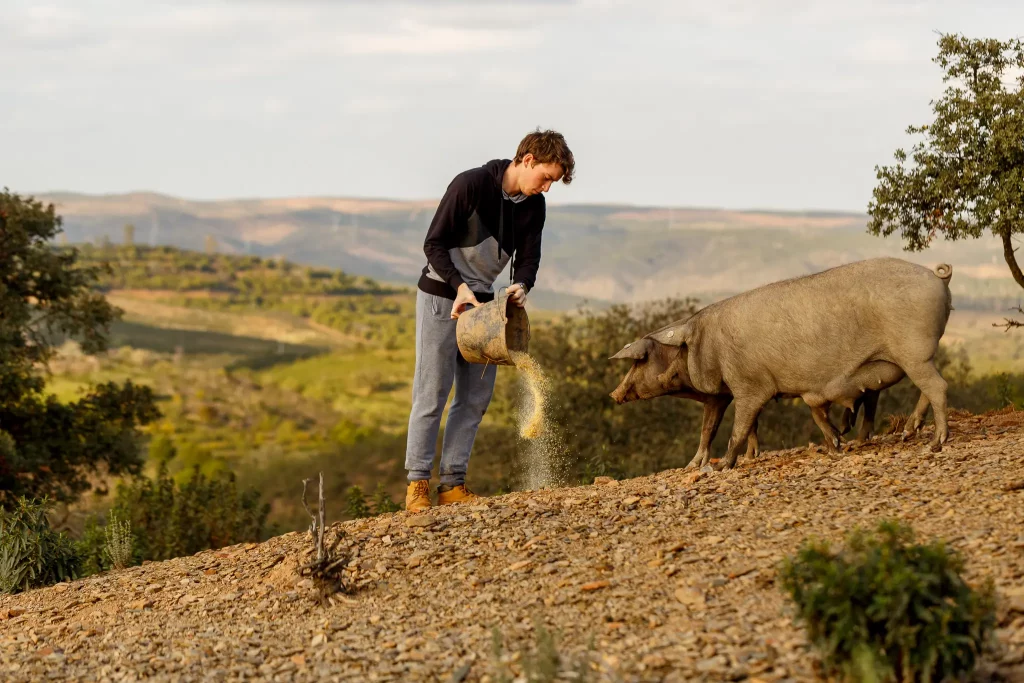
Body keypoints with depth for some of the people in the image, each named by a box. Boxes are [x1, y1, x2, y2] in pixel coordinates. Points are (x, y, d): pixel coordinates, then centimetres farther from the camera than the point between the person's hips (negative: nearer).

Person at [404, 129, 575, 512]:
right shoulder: (471, 185, -19)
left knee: (476, 397, 3)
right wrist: (460, 287, -28)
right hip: (441, 294, -7)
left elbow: (527, 258, 3)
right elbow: (434, 243, -17)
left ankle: (452, 484, 7)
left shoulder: (533, 206, 0)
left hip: (481, 301, 7)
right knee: (432, 392, -6)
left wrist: (521, 286, -19)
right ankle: (417, 483, -1)